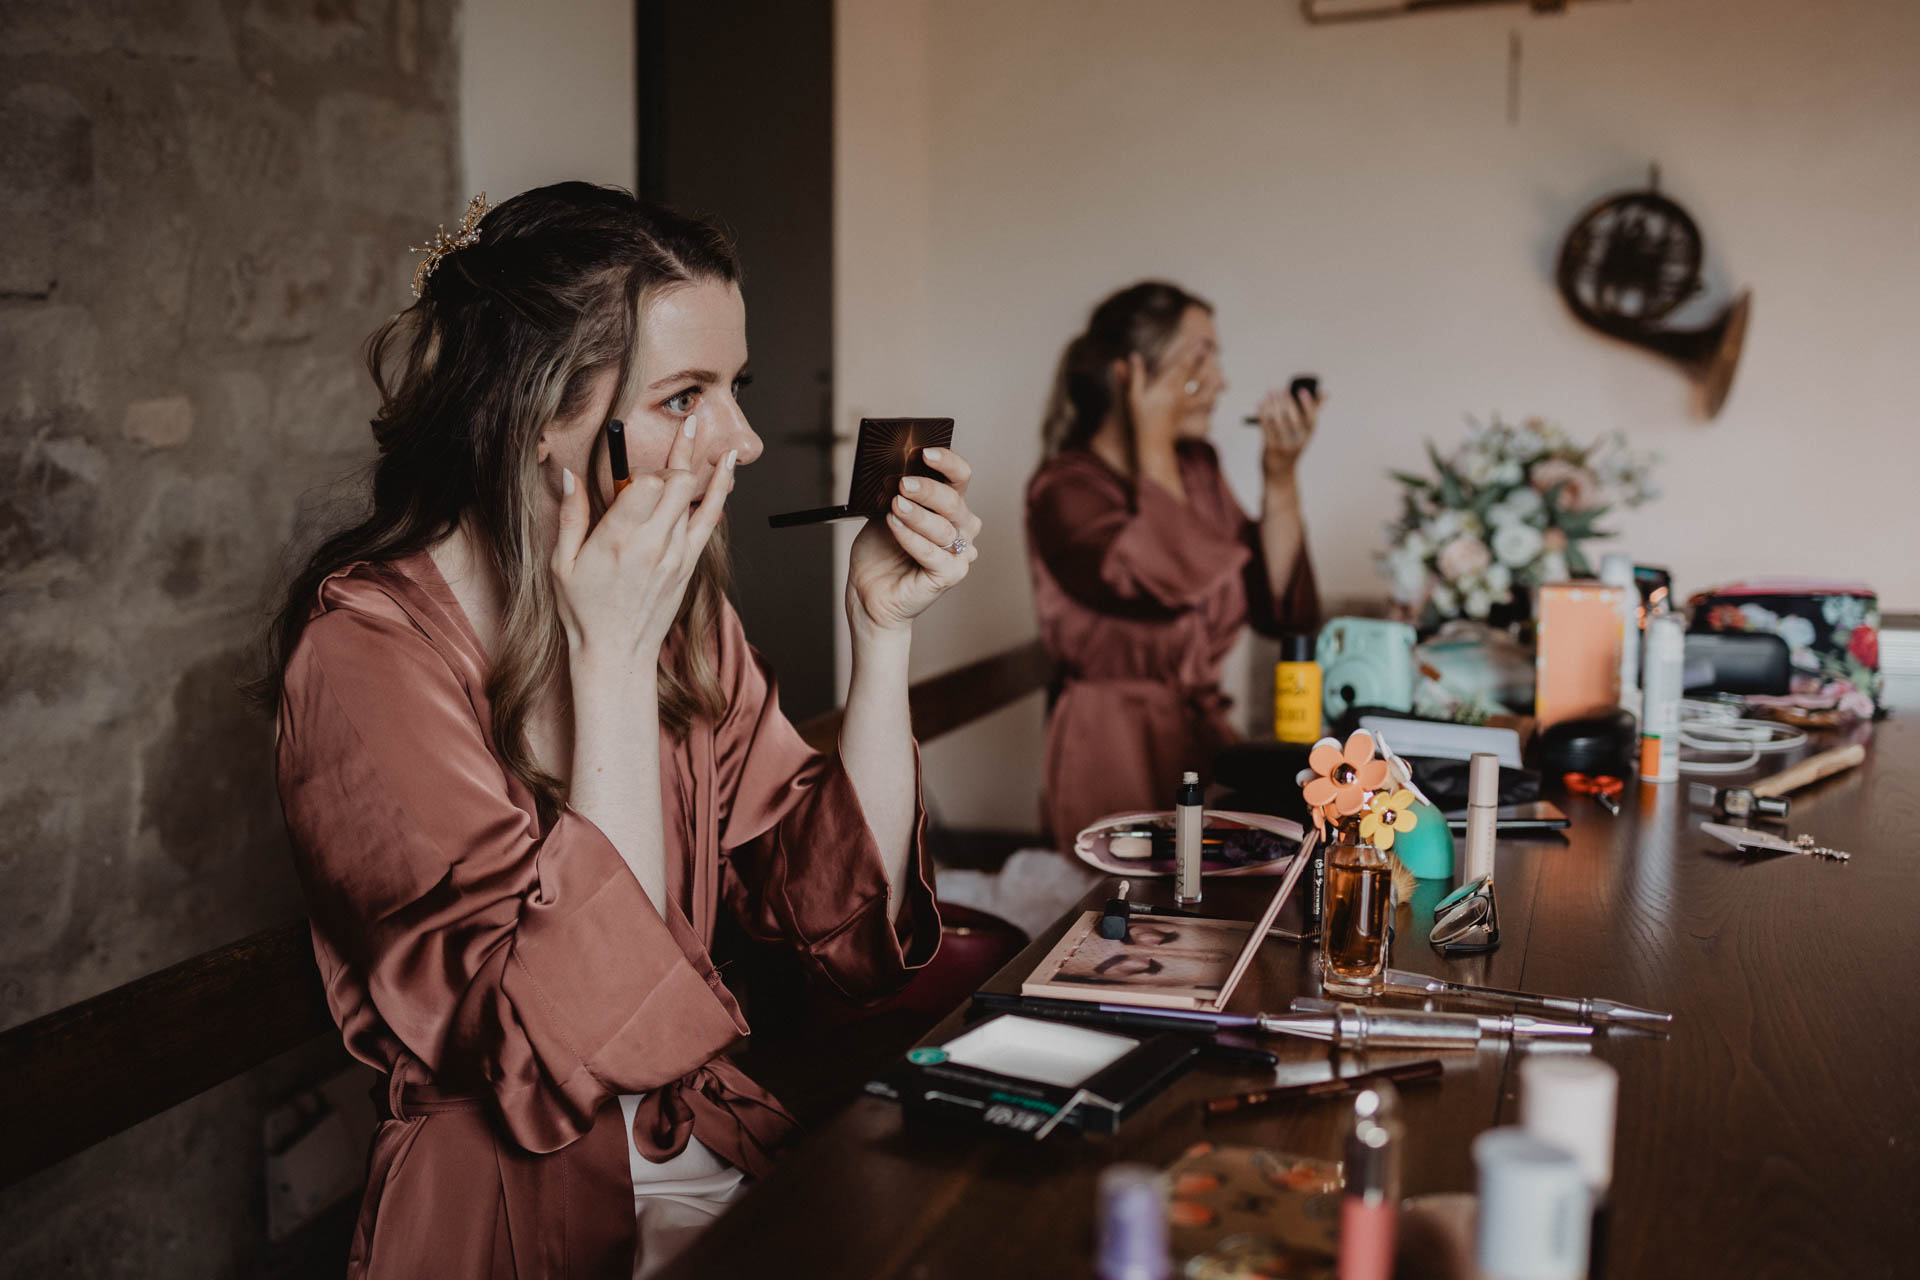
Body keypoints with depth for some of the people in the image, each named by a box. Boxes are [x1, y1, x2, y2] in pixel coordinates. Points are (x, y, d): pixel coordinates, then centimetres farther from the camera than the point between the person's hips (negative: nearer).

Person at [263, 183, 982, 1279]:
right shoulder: (368, 647, -17)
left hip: (720, 1143, 6)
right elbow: (566, 1051, -24)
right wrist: (614, 657, -25)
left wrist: (883, 630, -9)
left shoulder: (684, 611, 2)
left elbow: (844, 910, -1)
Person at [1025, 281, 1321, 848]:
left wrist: (1280, 477, -4)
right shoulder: (1066, 488, -9)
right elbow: (1169, 577, -30)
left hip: (1203, 736, 7)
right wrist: (1152, 439, -18)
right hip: (1117, 757, -7)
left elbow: (1282, 614, 5)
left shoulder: (1194, 466, 12)